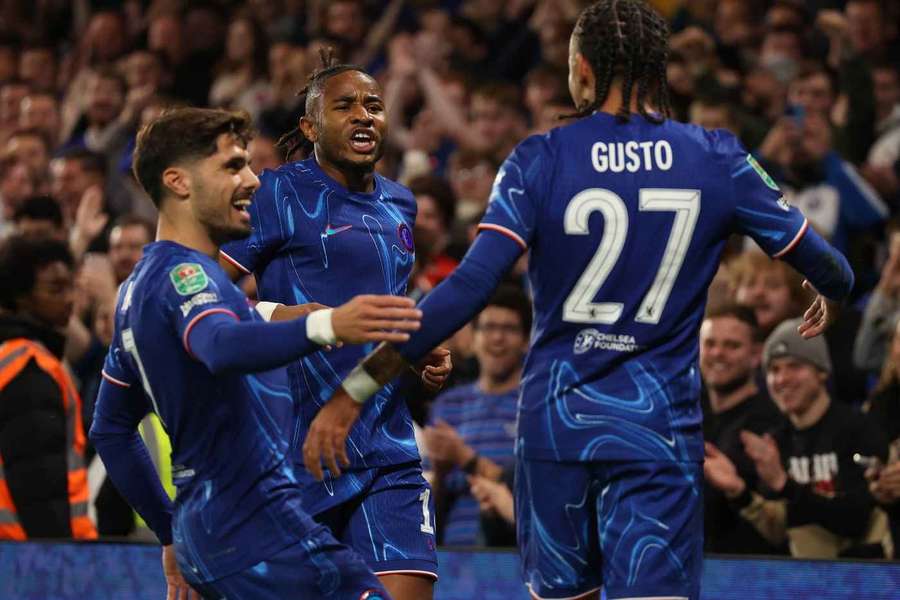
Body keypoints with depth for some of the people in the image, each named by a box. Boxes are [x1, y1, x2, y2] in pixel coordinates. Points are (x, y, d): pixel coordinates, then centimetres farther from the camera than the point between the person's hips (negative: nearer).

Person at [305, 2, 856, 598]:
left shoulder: (540, 161, -6)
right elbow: (816, 257, 10)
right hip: (659, 431, -1)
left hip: (556, 420, 1)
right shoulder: (717, 159, -2)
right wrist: (834, 295, 36)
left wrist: (356, 390, -13)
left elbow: (469, 288, -15)